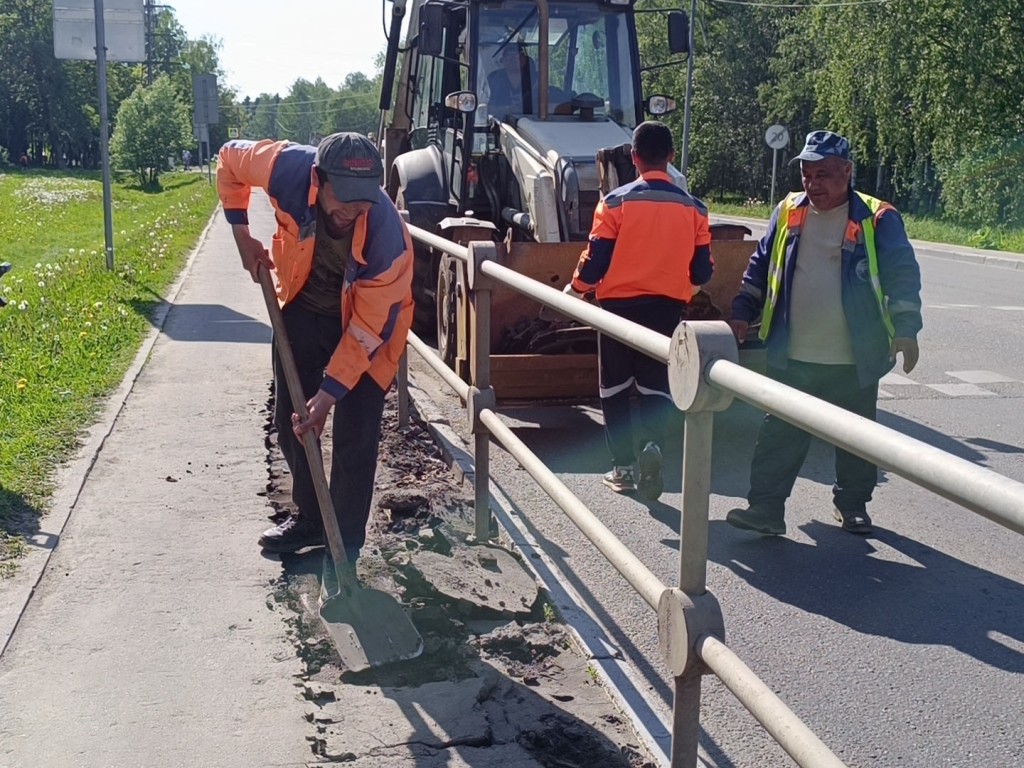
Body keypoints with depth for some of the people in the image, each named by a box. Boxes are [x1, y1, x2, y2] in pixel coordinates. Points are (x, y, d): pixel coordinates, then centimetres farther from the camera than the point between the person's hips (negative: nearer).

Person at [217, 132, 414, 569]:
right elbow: (231, 159, -7)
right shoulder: (288, 168, -31)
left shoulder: (387, 234, -37)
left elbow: (367, 329, -28)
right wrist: (242, 235, -7)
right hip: (303, 309, 4)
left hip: (368, 322, -4)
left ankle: (346, 544, 10)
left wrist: (330, 393, -28)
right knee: (290, 422, 13)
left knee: (354, 439, -6)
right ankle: (309, 519, 33)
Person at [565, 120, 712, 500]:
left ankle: (623, 467, 16)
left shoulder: (616, 201, -9)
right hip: (668, 308, 2)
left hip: (619, 305, -1)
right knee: (656, 387, 9)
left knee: (616, 387, 13)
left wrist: (575, 290, 11)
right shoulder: (693, 208, -1)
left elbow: (595, 261, -8)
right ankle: (654, 444, -18)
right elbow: (702, 272, 2)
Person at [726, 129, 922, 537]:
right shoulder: (787, 213, 4)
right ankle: (766, 507, 8)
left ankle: (852, 503, 31)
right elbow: (760, 269, 12)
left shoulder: (877, 220, -6)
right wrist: (742, 313, 6)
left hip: (855, 360, -1)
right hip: (792, 357, 2)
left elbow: (903, 275, -8)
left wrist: (905, 328, -18)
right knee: (780, 434, 2)